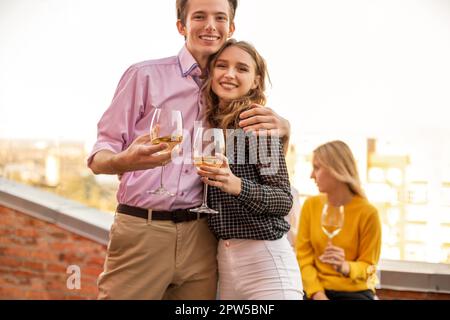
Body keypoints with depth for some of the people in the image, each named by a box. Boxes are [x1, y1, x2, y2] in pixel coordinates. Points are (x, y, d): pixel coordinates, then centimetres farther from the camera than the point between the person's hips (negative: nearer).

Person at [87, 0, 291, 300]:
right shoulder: (145, 75, 0)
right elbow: (99, 156, -2)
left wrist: (281, 126, -6)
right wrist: (126, 161, -28)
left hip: (200, 238, 4)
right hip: (141, 231, -3)